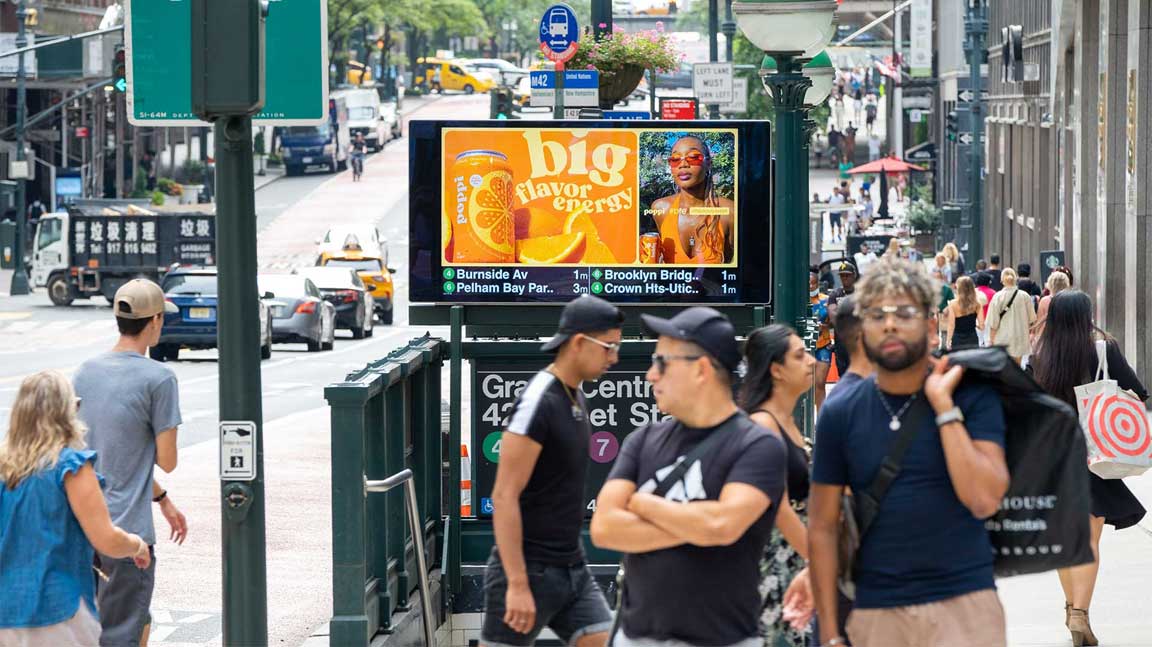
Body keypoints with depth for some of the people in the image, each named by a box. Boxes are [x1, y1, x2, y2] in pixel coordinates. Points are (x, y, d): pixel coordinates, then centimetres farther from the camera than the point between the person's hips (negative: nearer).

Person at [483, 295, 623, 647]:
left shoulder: (576, 396, 10)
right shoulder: (537, 403, -17)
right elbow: (504, 497, -20)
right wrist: (517, 584, -23)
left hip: (573, 568, 8)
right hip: (529, 570, -8)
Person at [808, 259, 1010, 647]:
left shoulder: (973, 398, -2)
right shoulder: (840, 414, 4)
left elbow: (984, 499, -14)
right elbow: (823, 528, 5)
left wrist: (944, 406, -13)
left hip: (964, 604, -2)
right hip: (875, 612, 2)